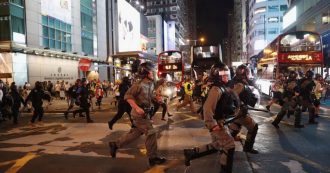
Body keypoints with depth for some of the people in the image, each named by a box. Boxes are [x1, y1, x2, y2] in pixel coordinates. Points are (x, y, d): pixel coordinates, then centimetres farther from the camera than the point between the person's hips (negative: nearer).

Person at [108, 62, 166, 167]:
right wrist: (136, 107, -27)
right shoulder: (139, 84, -19)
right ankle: (153, 158, 8)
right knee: (151, 133, -5)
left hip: (145, 112, 9)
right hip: (140, 113, -9)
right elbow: (128, 96, -20)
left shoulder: (151, 84, 8)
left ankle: (115, 144, 31)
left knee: (136, 133, 17)